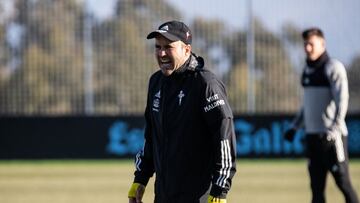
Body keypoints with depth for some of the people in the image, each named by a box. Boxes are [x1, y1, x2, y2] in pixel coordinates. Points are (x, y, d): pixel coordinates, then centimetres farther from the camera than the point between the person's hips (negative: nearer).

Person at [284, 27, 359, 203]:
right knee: (316, 185, 6)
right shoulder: (307, 70, 16)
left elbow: (342, 101, -16)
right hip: (312, 135, 8)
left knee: (342, 181, -7)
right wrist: (295, 126, 18)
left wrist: (334, 130, -26)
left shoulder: (333, 68, -8)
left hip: (332, 136, -8)